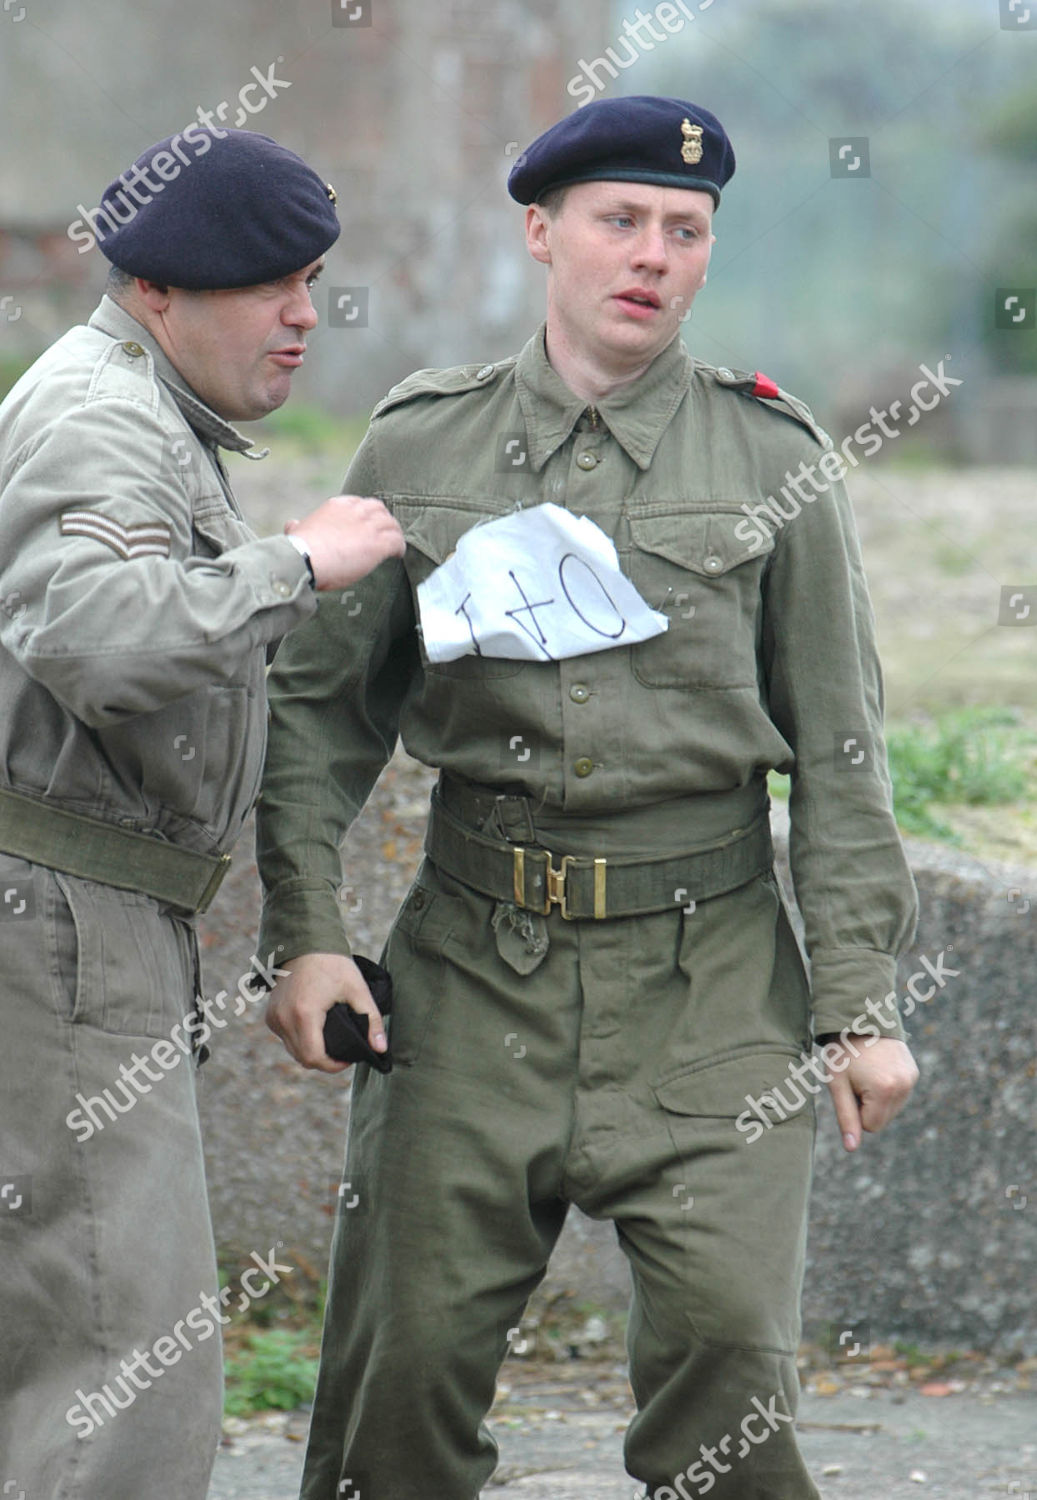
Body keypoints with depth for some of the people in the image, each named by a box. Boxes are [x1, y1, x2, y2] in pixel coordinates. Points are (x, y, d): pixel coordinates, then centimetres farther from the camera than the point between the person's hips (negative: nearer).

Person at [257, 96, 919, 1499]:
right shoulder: (420, 447, 7)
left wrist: (861, 1001, 0)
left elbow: (840, 747, 5)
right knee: (408, 1347, -1)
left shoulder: (773, 458, 5)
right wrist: (304, 932, -1)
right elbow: (320, 702, 11)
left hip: (709, 968, -1)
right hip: (476, 960, 1)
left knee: (725, 1344, -10)